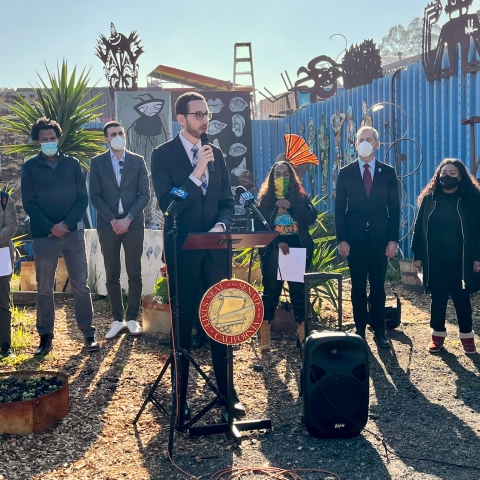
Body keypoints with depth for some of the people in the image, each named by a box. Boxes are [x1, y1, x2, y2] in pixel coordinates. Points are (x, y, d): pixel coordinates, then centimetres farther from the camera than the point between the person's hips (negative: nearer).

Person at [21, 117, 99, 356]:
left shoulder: (72, 164, 7)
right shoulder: (30, 167, 4)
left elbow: (82, 199, 3)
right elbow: (29, 203, -2)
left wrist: (66, 223, -10)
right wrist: (51, 227, -12)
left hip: (73, 232, 1)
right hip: (43, 235, 0)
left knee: (80, 285, 2)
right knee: (44, 288, 5)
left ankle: (88, 334, 9)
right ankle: (45, 337, 14)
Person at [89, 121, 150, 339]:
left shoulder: (137, 161, 6)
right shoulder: (97, 162, 6)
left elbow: (145, 193, 1)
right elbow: (95, 196, 0)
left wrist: (128, 219, -9)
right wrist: (112, 220, -10)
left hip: (133, 224, 0)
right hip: (108, 225, 0)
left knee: (134, 274, 2)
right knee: (112, 276, 4)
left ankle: (132, 319, 11)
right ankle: (118, 319, 12)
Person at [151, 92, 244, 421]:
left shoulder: (216, 154, 11)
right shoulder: (163, 155, -3)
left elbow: (227, 201, 11)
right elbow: (168, 204, -12)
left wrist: (221, 224, -9)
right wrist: (196, 173, -20)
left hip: (215, 247, 4)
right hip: (183, 248, -4)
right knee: (183, 324, 4)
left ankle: (227, 391, 18)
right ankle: (181, 397, 15)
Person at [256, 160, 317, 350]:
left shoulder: (300, 196, 8)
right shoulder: (265, 199, 5)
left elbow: (312, 217, -7)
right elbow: (260, 226, -2)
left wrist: (291, 206, -19)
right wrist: (277, 242, -16)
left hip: (298, 248, 1)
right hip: (273, 250, -1)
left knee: (298, 289, 4)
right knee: (271, 290, -1)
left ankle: (302, 332, 11)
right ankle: (264, 335, 4)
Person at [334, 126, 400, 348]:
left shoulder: (388, 172, 4)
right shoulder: (346, 173, 3)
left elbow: (394, 208, 3)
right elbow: (339, 209, 2)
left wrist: (393, 239, -4)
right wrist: (341, 239, -6)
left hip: (379, 238, 0)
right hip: (355, 238, 0)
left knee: (378, 286, 6)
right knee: (358, 287, 7)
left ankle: (379, 331, 15)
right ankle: (360, 330, 17)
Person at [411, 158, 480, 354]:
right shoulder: (429, 198, 3)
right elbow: (419, 228, 3)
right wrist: (417, 255, -2)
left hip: (461, 260, -1)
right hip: (435, 260, 1)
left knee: (461, 297, 7)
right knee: (438, 297, 9)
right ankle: (438, 334, 21)